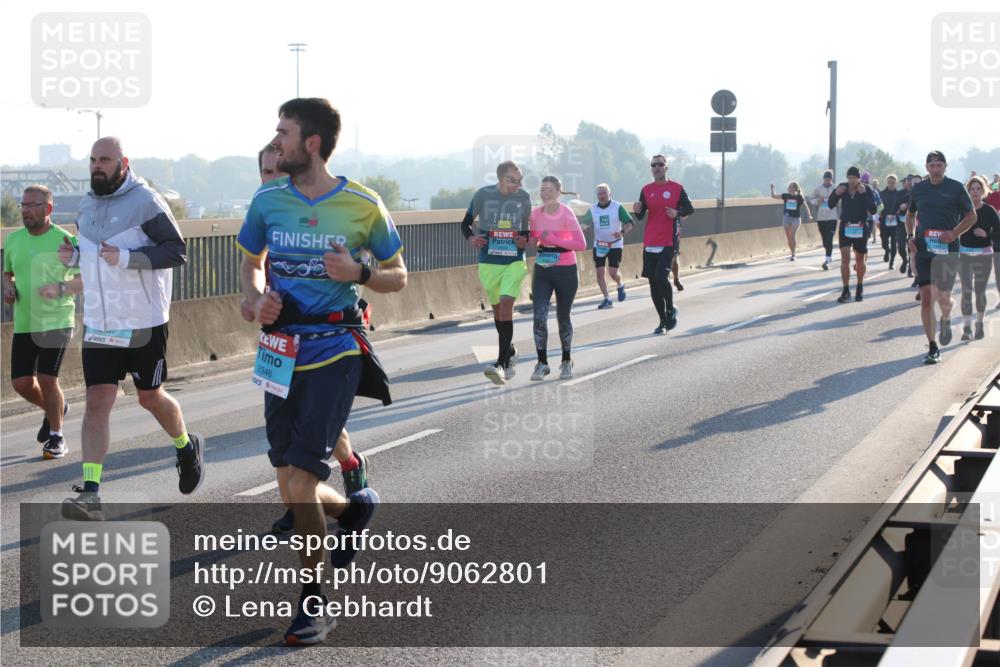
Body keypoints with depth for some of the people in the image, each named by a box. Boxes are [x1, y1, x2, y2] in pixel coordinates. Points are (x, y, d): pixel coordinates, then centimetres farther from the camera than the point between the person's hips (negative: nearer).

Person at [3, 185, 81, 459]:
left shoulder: (64, 240, -8)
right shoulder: (13, 240, 8)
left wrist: (61, 287, -24)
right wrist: (8, 288, 1)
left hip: (56, 321, -5)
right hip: (23, 323, 5)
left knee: (47, 379, -10)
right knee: (21, 383, 2)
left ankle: (56, 437, 10)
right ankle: (55, 408, 34)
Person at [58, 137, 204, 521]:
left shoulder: (145, 202, -12)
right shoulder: (87, 206, 11)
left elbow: (177, 250, -16)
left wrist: (126, 257, -27)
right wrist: (73, 256, 0)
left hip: (144, 322, -5)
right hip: (99, 323, 5)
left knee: (150, 398, 11)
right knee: (97, 402, -6)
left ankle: (187, 447, 42)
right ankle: (90, 495, -11)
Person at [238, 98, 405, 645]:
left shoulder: (363, 205, -6)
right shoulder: (267, 200, 3)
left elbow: (397, 276, 5)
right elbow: (251, 264, 18)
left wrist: (358, 274, -16)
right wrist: (257, 298, -4)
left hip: (334, 351, -4)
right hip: (282, 348, 5)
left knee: (299, 482, -13)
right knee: (292, 487, 9)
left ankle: (314, 602, 3)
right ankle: (354, 508, 43)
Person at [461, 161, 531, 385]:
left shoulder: (523, 198, 1)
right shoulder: (483, 195, -4)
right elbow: (466, 223, 6)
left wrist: (525, 239, -7)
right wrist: (471, 238, -15)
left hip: (514, 262, -1)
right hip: (489, 262, 1)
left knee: (506, 305, -17)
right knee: (497, 309, 13)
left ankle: (501, 363, -21)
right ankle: (510, 352, 36)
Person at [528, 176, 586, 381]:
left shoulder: (566, 214, -13)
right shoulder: (535, 214, 0)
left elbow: (581, 244, -18)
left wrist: (554, 239, -24)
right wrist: (532, 241, -9)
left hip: (566, 271, -3)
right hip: (542, 271, 3)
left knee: (563, 318, 10)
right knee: (539, 316, -11)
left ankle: (566, 361, 28)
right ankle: (542, 363, -3)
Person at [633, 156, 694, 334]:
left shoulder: (676, 188, 1)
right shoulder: (646, 190, 10)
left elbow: (689, 209, 7)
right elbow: (640, 216, 10)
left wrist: (677, 213, -14)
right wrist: (638, 210, -13)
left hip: (668, 242, -4)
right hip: (649, 243, 4)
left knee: (661, 278, -18)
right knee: (653, 282, 5)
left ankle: (671, 310, 6)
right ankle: (663, 321, 16)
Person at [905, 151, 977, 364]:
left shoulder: (956, 188, -1)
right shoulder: (918, 189, 8)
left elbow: (971, 216, 3)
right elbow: (910, 214, 23)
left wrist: (954, 233, -11)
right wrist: (910, 236, 7)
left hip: (947, 249, -2)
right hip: (923, 250, 2)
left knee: (943, 297, -5)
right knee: (926, 298, -3)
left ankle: (946, 320, 33)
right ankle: (932, 348, 3)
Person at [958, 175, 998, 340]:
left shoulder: (989, 211, -3)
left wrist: (986, 235, -19)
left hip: (984, 255, 0)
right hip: (964, 254, 0)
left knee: (980, 291, 6)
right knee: (966, 291, -4)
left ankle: (979, 324, 25)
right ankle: (966, 328, -4)